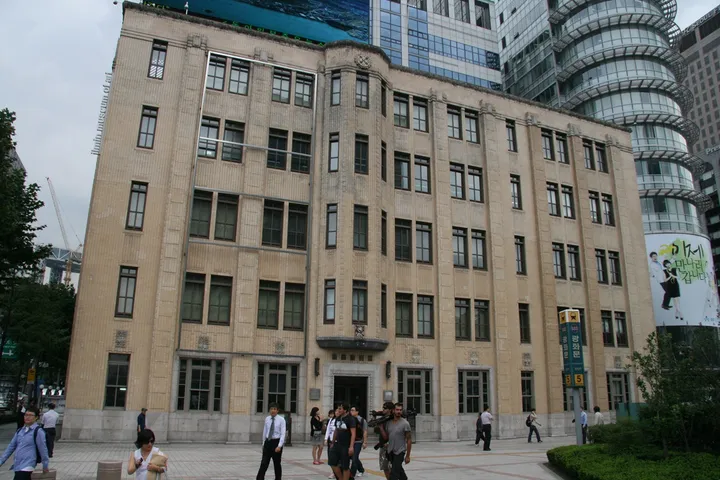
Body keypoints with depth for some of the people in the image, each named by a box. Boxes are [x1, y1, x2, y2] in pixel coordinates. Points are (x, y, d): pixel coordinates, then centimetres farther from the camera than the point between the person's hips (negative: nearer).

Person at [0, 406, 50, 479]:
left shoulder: (38, 431, -9)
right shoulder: (20, 431, 11)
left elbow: (43, 449, -6)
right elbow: (11, 446, 17)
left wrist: (45, 466, -1)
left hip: (27, 467, -7)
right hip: (17, 466, 7)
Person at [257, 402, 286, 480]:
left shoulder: (281, 420, -8)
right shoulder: (267, 419, 3)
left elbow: (283, 434, -12)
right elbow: (264, 432, 12)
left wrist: (279, 446, -20)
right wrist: (263, 443, 16)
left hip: (276, 442, -3)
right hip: (268, 442, 3)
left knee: (277, 463, 10)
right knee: (264, 463, -3)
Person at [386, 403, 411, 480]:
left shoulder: (405, 423, -11)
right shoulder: (389, 423, 4)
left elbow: (409, 440, -9)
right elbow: (386, 437, 7)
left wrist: (407, 456, -11)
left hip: (400, 452, -6)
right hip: (390, 451, 6)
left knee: (394, 473, -12)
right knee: (399, 470, 21)